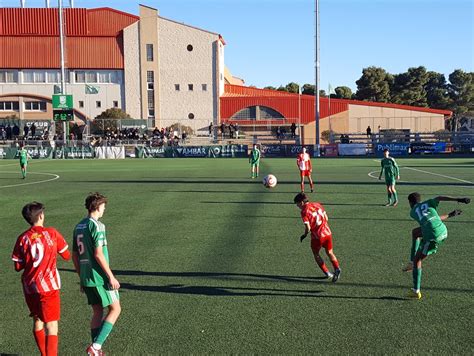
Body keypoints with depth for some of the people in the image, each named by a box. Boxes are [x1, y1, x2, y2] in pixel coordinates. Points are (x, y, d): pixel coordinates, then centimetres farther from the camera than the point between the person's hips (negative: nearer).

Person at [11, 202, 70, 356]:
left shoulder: (23, 238, 0)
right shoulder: (52, 233, -5)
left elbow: (18, 267, 2)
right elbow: (66, 256, 5)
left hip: (29, 287, 4)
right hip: (48, 286, -4)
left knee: (37, 322, 21)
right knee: (51, 326, -1)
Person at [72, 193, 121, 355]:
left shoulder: (78, 226, 11)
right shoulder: (96, 225, -14)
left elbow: (75, 255, 15)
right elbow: (98, 254, -20)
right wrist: (111, 277, -16)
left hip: (86, 278, 8)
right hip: (100, 277, -8)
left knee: (97, 312, 15)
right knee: (115, 309, 2)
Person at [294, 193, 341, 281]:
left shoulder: (304, 211, -12)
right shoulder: (318, 205, 7)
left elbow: (308, 228, -18)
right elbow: (326, 218, 13)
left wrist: (304, 235, 1)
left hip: (317, 236, -5)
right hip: (327, 233, 5)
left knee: (316, 254, 17)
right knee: (330, 253, 19)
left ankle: (327, 273, 16)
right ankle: (337, 268, -2)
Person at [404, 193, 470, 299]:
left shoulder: (412, 212, 16)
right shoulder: (428, 203, 21)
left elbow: (434, 218, 16)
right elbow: (440, 198, -1)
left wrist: (449, 215, 22)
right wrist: (458, 199, -11)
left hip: (432, 237, -5)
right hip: (443, 232, 5)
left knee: (417, 260, 12)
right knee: (415, 232, 28)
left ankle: (416, 291, 13)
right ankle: (412, 263, 32)